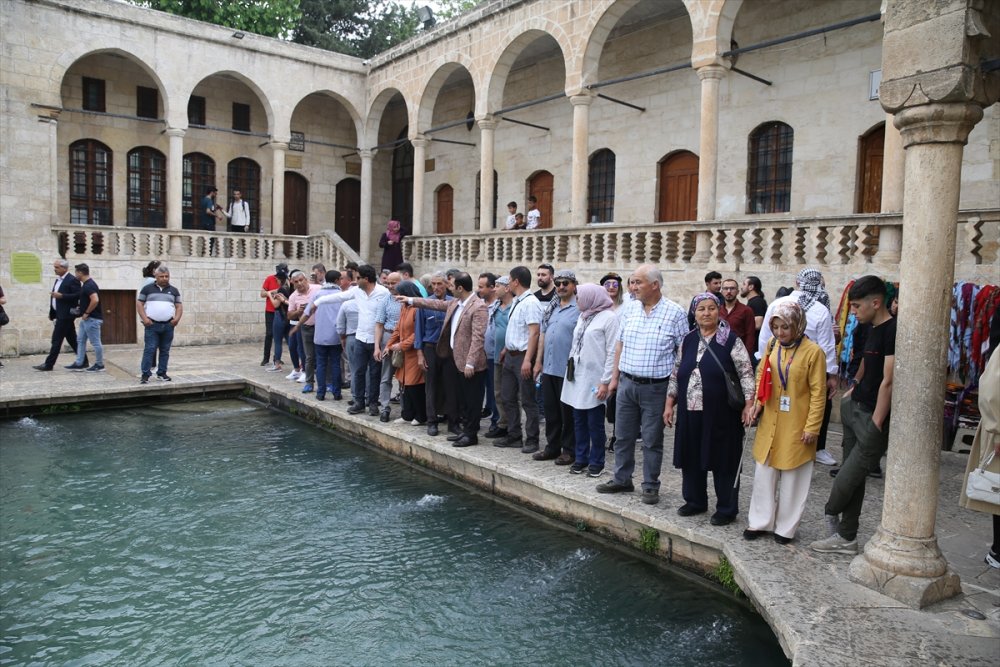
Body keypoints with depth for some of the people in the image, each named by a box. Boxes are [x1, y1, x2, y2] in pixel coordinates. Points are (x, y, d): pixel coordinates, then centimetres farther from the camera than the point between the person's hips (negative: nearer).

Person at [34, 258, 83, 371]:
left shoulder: (72, 280, -12)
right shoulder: (58, 280, 16)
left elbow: (78, 295, -19)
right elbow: (56, 295, 20)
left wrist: (61, 296, -23)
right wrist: (52, 313, 17)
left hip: (65, 315, -9)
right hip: (60, 314, 9)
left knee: (56, 340, -6)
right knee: (72, 339, 11)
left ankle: (49, 364, -2)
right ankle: (83, 361, 17)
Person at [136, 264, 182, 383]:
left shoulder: (173, 290, 12)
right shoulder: (147, 289, 5)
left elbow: (179, 306, 12)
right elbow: (139, 304, 4)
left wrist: (177, 318, -6)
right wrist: (144, 318, -8)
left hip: (168, 325, 3)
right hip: (152, 325, -2)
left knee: (165, 350, 7)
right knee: (149, 349, -7)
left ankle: (161, 373, 15)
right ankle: (145, 374, -5)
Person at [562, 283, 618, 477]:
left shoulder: (609, 317, -9)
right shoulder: (583, 316, 15)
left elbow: (612, 352, -12)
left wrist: (605, 382, -15)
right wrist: (570, 371, 12)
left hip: (594, 379, -7)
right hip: (577, 377, 7)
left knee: (595, 424, 1)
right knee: (579, 422, 11)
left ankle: (596, 462, 12)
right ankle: (580, 459, 21)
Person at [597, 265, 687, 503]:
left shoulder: (675, 313, -7)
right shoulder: (628, 309, 5)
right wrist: (615, 377, 10)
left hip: (655, 387, -4)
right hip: (627, 383, 4)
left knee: (652, 440, 6)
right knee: (623, 435, 13)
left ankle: (650, 486, 19)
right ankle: (621, 479, 28)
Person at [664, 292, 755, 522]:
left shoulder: (731, 340, -5)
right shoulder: (688, 340, 9)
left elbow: (746, 373, -8)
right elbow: (676, 374, 13)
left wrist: (749, 404, -18)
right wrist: (669, 404, 10)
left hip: (721, 414, -5)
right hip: (690, 412, 5)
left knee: (723, 460, 4)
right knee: (692, 457, 13)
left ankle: (727, 509, 18)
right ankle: (695, 501, 30)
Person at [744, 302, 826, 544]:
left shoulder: (813, 352, -14)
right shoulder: (772, 345, 2)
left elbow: (818, 393, -11)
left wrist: (812, 427, -12)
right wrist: (758, 401, 0)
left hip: (796, 427, -5)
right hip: (770, 423, 5)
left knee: (792, 479, 8)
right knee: (764, 473, 12)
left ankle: (786, 528, 22)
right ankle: (760, 522, 25)